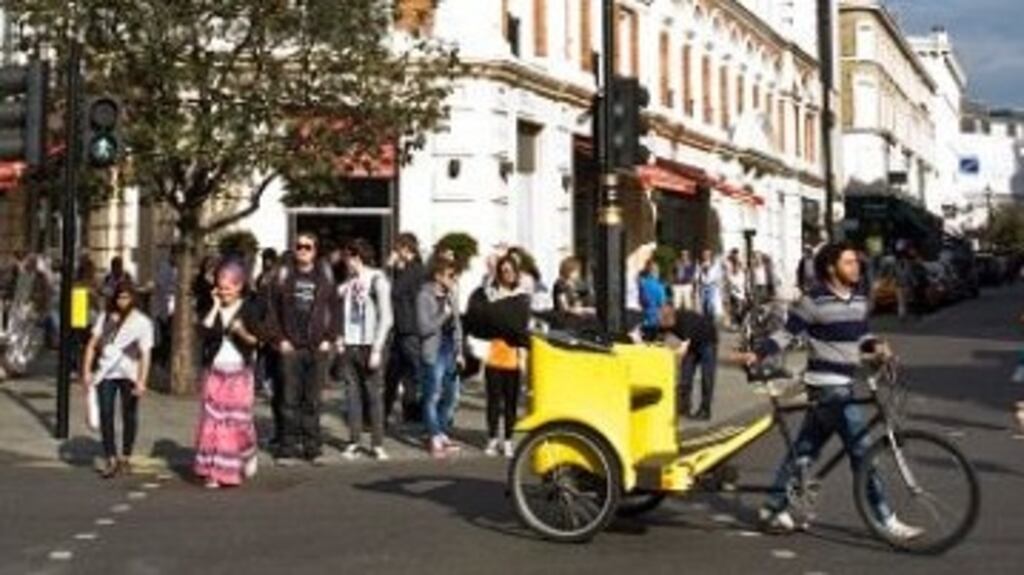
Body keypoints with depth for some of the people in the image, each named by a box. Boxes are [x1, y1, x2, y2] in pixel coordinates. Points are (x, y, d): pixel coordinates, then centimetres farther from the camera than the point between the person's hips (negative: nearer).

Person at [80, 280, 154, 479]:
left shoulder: (142, 322, -2)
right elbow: (92, 344, 10)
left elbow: (145, 354, -8)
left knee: (129, 415, 7)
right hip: (106, 373, 2)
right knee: (105, 414, -6)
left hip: (129, 375, -2)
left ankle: (125, 458, 21)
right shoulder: (105, 317, 8)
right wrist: (86, 371, 1)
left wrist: (142, 381, -17)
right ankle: (111, 460, -4)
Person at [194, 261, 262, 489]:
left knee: (238, 420, 1)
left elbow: (256, 340, -3)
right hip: (214, 372, 2)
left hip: (239, 373, -2)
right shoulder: (212, 309, 6)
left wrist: (243, 333, -23)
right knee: (213, 419, -2)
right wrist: (215, 307, -10)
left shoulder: (249, 308, -1)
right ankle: (212, 471, 2)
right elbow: (204, 331, -11)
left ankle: (245, 462, 22)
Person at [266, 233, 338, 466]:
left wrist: (329, 339, -1)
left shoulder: (325, 276, 7)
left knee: (313, 400, 4)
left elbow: (334, 309, 8)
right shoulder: (284, 275, 5)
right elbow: (273, 310, 4)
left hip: (318, 348, 1)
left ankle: (313, 447, 11)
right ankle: (288, 448, 6)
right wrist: (279, 339, -4)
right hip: (291, 348, -1)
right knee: (290, 399, -1)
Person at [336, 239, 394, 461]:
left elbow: (386, 318, -8)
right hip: (350, 346, 5)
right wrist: (340, 337, 4)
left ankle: (377, 444, 3)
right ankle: (354, 442, 10)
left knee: (374, 395, -1)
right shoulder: (348, 283, 11)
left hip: (370, 346, -5)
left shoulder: (377, 280, -6)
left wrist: (377, 350, -12)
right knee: (353, 394, 5)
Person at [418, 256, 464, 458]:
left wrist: (459, 351, 9)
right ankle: (435, 438, 10)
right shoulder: (425, 296, -11)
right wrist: (444, 314, -16)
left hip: (450, 352, 7)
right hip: (433, 353, -7)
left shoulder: (451, 295, 8)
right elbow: (424, 327, -17)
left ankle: (442, 433, 29)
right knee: (433, 397, 1)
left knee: (451, 396, 13)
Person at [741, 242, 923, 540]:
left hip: (844, 385, 8)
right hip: (826, 385, -8)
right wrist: (757, 354, -17)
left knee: (806, 448, 14)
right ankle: (885, 520, -2)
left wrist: (876, 345, -1)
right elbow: (787, 333, -7)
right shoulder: (814, 301, -12)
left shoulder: (859, 300, 11)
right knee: (861, 450, -8)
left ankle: (774, 507, 24)